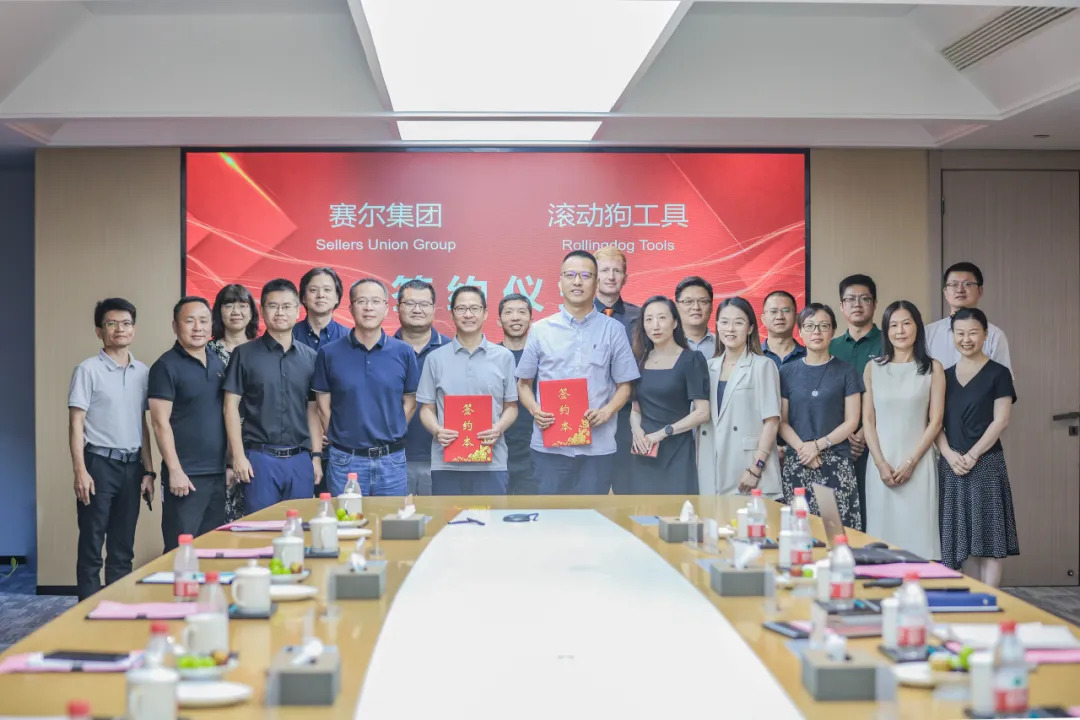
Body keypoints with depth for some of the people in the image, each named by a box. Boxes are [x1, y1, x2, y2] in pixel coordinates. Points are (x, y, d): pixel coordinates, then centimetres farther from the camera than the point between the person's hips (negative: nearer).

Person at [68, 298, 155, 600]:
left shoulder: (142, 372, 10)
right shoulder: (88, 370, -4)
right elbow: (76, 424, -7)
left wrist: (149, 470, 10)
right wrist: (80, 471, -14)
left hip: (131, 465, 5)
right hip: (100, 463, -5)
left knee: (123, 548, 9)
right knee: (91, 547, -1)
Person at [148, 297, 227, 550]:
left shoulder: (218, 364, 13)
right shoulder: (166, 367, -7)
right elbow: (160, 422, -11)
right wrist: (175, 470, -16)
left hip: (217, 474, 7)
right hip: (185, 476, -6)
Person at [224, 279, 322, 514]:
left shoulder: (309, 357, 9)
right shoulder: (244, 354, 1)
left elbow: (313, 410, 11)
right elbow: (231, 406, -1)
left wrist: (316, 455, 5)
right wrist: (238, 456, -8)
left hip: (300, 459, 3)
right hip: (259, 458, -3)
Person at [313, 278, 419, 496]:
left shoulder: (403, 353, 1)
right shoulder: (329, 354, -1)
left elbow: (410, 403, 8)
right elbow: (323, 407, 5)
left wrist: (389, 436, 2)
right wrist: (343, 438, 4)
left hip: (391, 460, 1)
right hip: (345, 461, -1)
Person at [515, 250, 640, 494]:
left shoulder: (613, 330, 5)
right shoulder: (540, 330, 6)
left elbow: (624, 385, 8)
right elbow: (524, 383, 11)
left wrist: (606, 412, -11)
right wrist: (534, 410, -8)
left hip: (597, 446, 0)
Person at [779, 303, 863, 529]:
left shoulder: (845, 371, 6)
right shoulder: (787, 372, 10)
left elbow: (851, 421, 2)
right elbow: (782, 422, 6)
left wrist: (818, 445, -11)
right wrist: (802, 449, -11)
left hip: (836, 464, -1)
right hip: (796, 464, 1)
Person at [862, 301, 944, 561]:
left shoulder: (932, 368, 4)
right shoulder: (873, 368, 8)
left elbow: (935, 422, 0)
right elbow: (868, 420, 6)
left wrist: (911, 462, -9)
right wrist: (881, 463, -6)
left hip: (918, 465, -2)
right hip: (881, 463, 2)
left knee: (918, 532, -4)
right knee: (883, 531, 1)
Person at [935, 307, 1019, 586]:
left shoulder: (998, 374, 0)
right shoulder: (945, 376, 12)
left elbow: (1000, 421, -6)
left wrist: (972, 455, -15)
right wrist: (949, 454, -9)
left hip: (985, 464, -4)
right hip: (951, 466, 4)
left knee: (988, 535, -5)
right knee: (961, 537, 5)